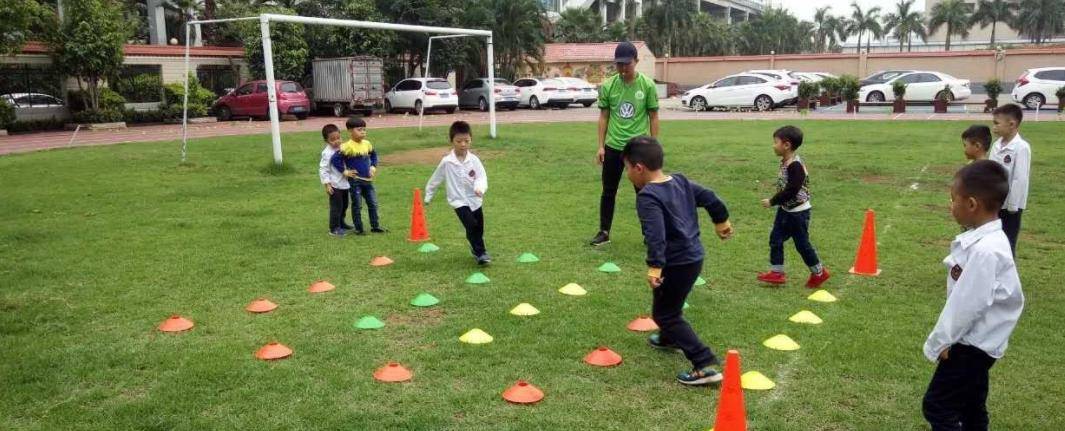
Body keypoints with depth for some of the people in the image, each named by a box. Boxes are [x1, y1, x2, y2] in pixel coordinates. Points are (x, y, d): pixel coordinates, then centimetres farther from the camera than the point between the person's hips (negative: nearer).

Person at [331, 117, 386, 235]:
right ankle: (358, 229, 14)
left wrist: (373, 166, 10)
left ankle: (375, 226, 22)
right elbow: (335, 159, -21)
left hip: (368, 180, 6)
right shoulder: (348, 146, -17)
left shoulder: (367, 143, 4)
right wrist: (344, 171, -16)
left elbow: (374, 154, 23)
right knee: (357, 206, 3)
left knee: (373, 203, 11)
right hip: (355, 181, -6)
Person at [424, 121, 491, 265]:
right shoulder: (446, 162, -10)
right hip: (459, 201, -3)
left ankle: (476, 248, 41)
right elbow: (435, 179, 3)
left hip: (475, 200, 3)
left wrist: (480, 188, -35)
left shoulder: (474, 159, -6)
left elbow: (482, 177, -13)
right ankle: (481, 253, -8)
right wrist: (428, 196, 13)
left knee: (479, 228, 14)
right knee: (472, 225, -20)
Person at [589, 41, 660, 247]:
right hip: (613, 147, 2)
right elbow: (604, 116, 6)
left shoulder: (647, 85, -6)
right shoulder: (608, 85, -2)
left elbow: (653, 117, 0)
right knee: (608, 191, 9)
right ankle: (604, 232, 21)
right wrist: (601, 146, 2)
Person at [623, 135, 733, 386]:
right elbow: (710, 198, 15)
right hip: (694, 257, 10)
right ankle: (669, 338, 57)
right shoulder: (681, 182, 6)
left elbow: (655, 235, -31)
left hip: (677, 263, -10)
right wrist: (722, 221, 31)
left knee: (665, 314, 0)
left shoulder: (647, 197, -20)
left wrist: (655, 266, -34)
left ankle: (706, 365, -6)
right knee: (669, 303, 31)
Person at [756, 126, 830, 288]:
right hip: (785, 209, 9)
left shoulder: (795, 165, -25)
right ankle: (777, 272, 16)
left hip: (798, 212, -9)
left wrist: (772, 201, -22)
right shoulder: (785, 161, 3)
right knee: (775, 238, 8)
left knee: (802, 243, 4)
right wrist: (776, 201, 8)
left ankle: (819, 273, 22)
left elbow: (791, 190, -28)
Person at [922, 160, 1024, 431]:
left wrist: (937, 343, -15)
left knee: (937, 406, -2)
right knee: (970, 408, 21)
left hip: (972, 345, -9)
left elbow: (969, 304, -25)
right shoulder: (982, 239, 3)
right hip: (974, 341, 9)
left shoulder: (985, 250, -27)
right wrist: (944, 339, 15)